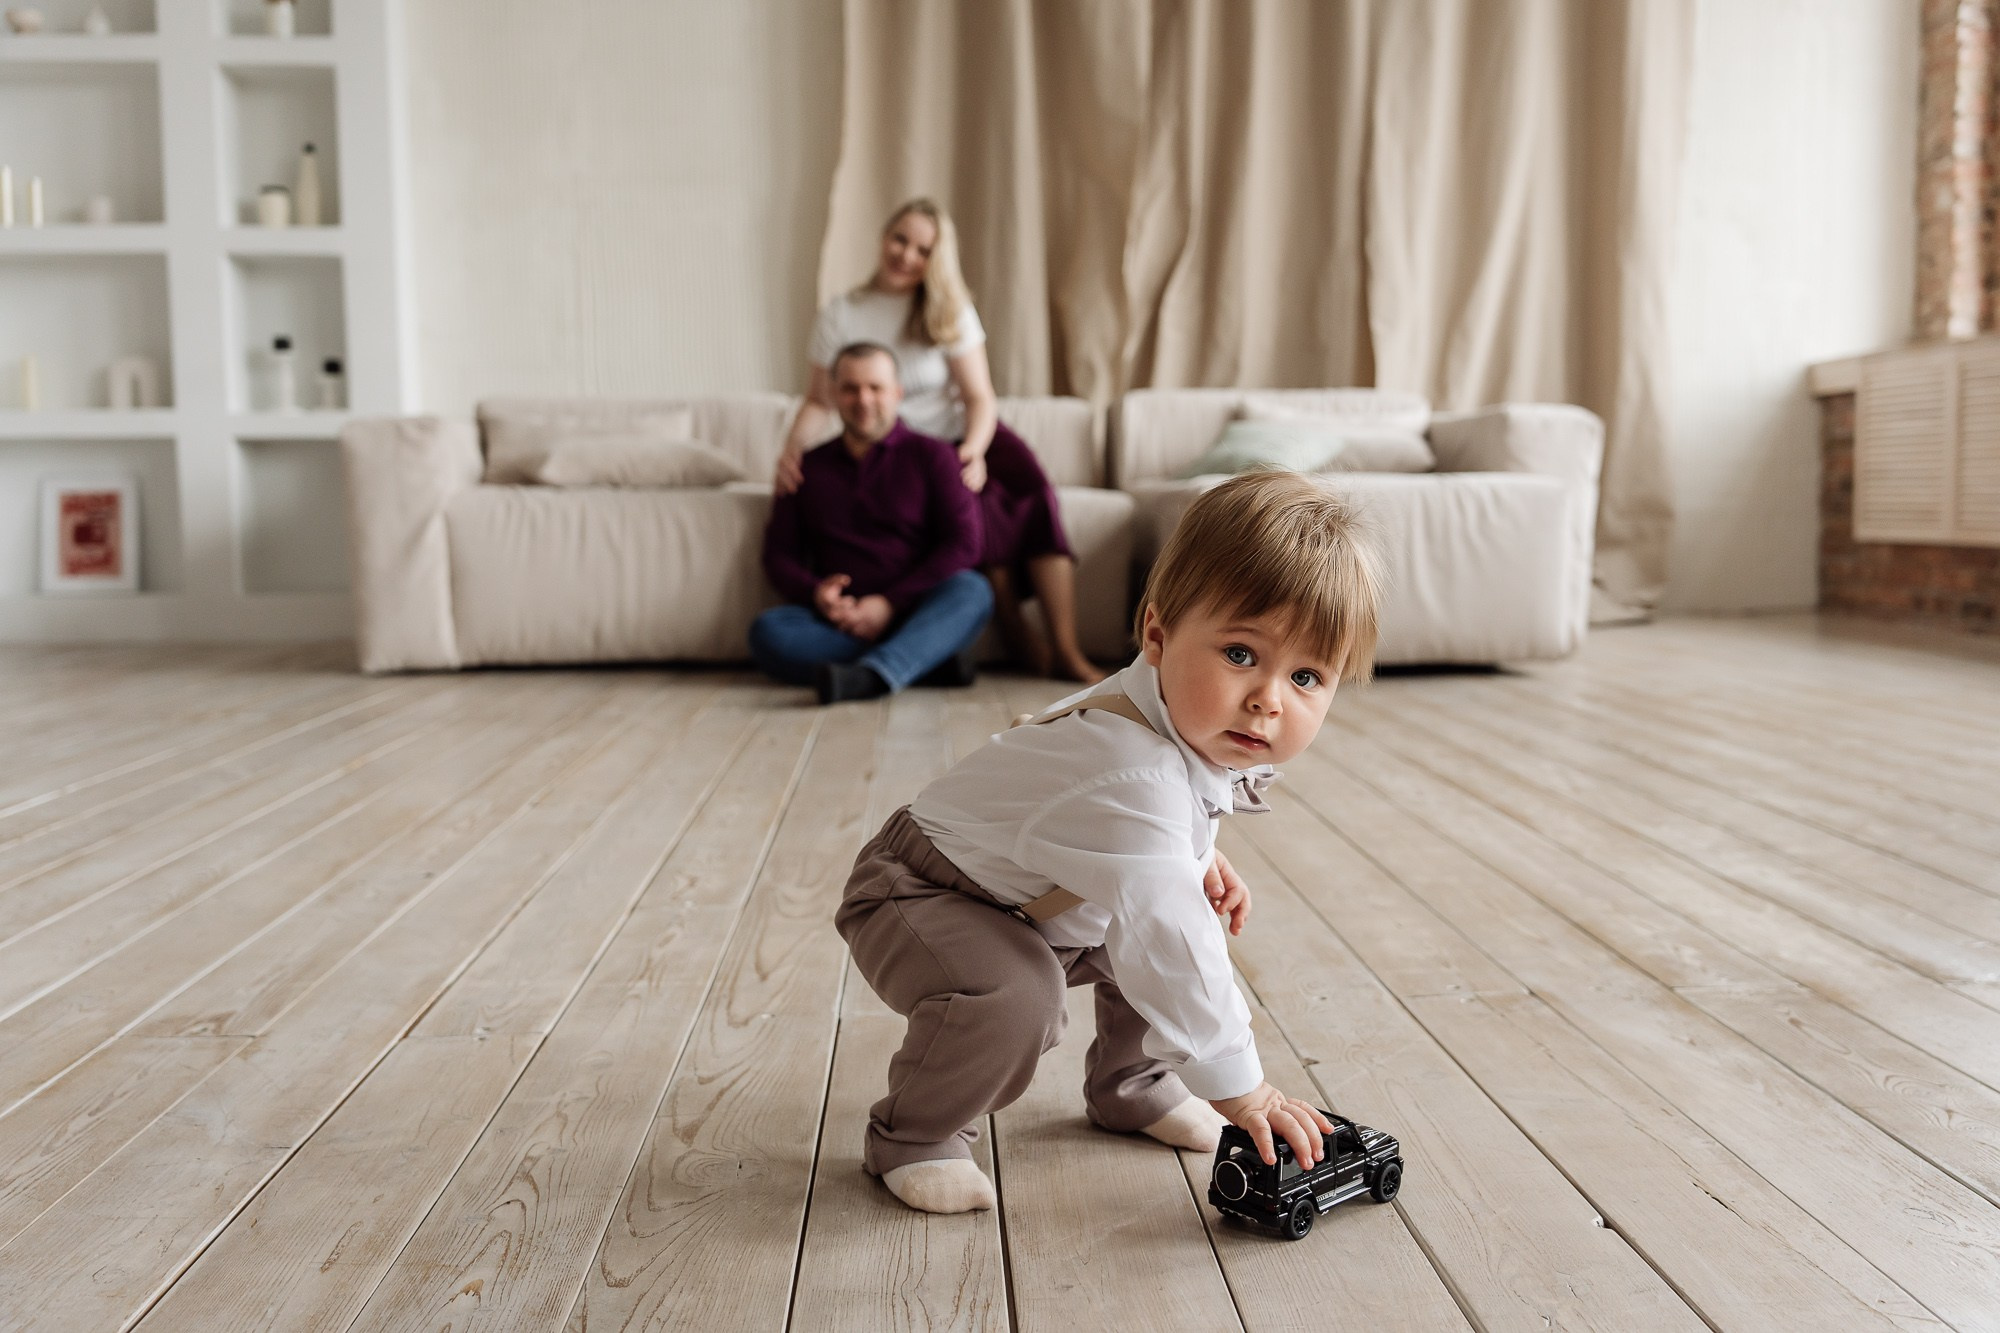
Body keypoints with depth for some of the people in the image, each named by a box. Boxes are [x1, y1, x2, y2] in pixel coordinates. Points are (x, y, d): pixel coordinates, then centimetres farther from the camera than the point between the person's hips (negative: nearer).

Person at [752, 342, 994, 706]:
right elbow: (779, 553, 13)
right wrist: (816, 593, -11)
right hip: (840, 625, 2)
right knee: (767, 631, -28)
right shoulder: (807, 468, 16)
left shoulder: (930, 456, 8)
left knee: (973, 590, -32)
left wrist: (890, 602, -13)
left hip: (914, 616, -2)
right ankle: (935, 654, -27)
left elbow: (963, 542, -3)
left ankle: (871, 675, -51)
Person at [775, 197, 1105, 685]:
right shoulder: (840, 316, 2)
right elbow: (819, 400, 3)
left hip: (963, 434, 2)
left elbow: (979, 397, -5)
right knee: (977, 501, -33)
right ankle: (1015, 632, -17)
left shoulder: (951, 312, 2)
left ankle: (1066, 650, -32)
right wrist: (793, 447, -18)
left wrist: (974, 450, -26)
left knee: (1034, 491, -29)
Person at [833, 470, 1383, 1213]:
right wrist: (1240, 1091, -32)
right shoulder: (1132, 785, -42)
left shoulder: (1200, 721, -11)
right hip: (919, 894, -9)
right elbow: (1171, 958, -40)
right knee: (1013, 995, -34)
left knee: (1183, 921, 4)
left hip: (1035, 899, 9)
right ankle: (911, 1138, -7)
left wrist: (1202, 862, -1)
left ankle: (1128, 1086, 26)